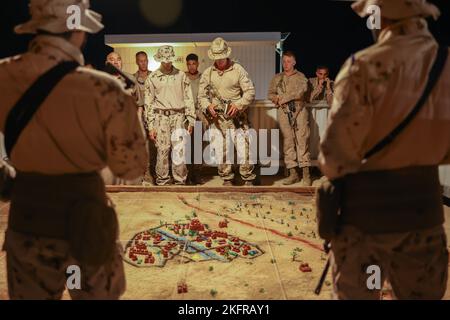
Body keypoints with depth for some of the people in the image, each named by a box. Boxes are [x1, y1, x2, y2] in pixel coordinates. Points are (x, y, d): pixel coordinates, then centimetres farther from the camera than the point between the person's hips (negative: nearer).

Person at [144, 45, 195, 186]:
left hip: (178, 117, 0)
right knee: (163, 150, -3)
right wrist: (151, 126, 3)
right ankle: (162, 181, 6)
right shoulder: (152, 78, 8)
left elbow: (189, 99, 10)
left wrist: (191, 120, 4)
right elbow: (148, 102, 8)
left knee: (180, 150, -5)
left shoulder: (181, 76, 10)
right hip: (161, 117, 0)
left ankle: (180, 180, 4)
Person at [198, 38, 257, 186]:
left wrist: (238, 105, -17)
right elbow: (202, 95, 10)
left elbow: (250, 91, -2)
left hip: (238, 116, -2)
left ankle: (248, 179, 3)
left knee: (244, 147, -7)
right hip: (218, 118, 2)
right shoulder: (208, 73, 7)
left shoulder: (238, 69, 0)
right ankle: (227, 179, 17)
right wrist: (208, 106, -11)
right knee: (221, 149, 5)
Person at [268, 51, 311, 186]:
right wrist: (276, 99, -5)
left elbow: (300, 91, -8)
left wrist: (283, 97, -9)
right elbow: (270, 93, 17)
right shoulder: (277, 78, 19)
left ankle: (306, 174, -8)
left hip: (299, 110, -3)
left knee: (302, 140, -8)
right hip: (284, 112, 3)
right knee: (288, 141, -1)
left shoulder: (300, 77, 8)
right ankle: (293, 173, 2)